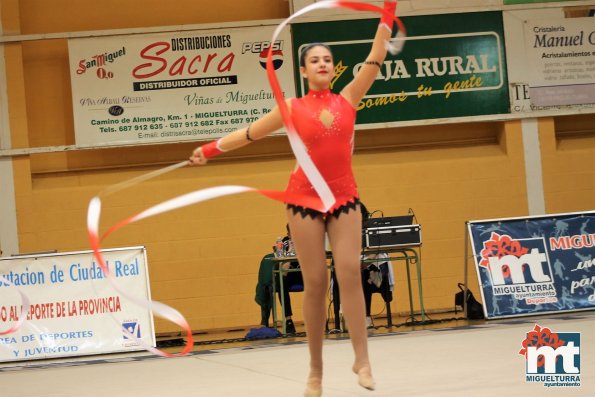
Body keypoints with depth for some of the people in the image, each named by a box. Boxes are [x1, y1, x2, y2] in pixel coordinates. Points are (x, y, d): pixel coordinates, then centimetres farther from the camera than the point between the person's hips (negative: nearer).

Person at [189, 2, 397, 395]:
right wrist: (210, 150, 7)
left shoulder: (348, 98, 5)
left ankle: (362, 359, -12)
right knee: (315, 282, -1)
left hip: (345, 197, 1)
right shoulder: (293, 108, 3)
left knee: (350, 272, -13)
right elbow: (250, 132, 10)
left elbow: (376, 58, 5)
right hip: (305, 197, -1)